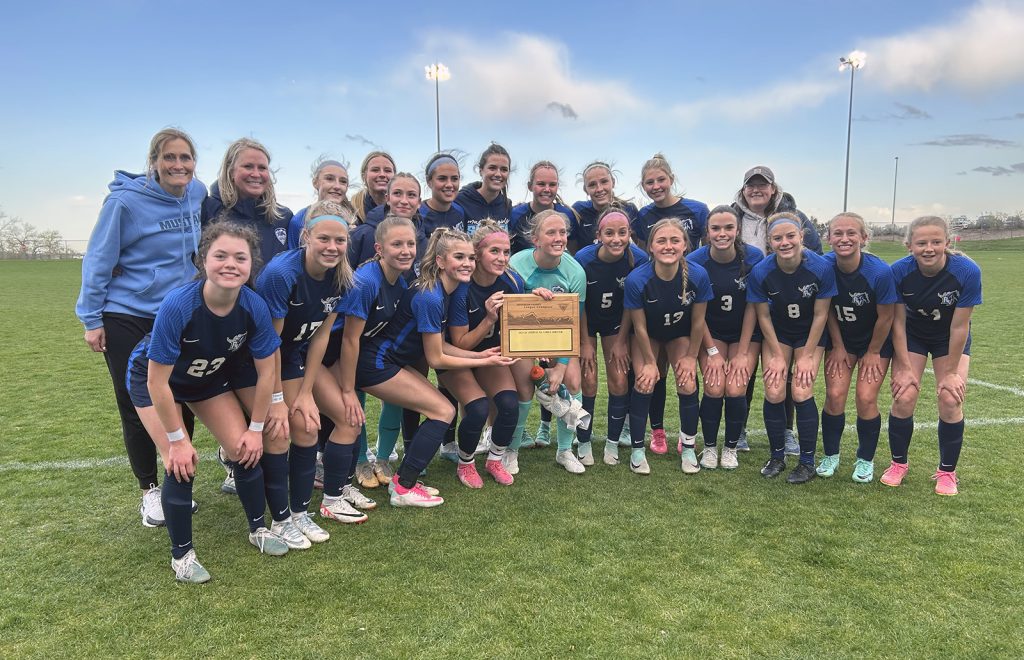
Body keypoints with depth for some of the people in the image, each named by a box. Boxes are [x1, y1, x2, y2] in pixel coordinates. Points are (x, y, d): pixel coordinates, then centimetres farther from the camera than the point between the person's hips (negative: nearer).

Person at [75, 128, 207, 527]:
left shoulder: (198, 193, -2)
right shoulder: (125, 201, -15)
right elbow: (98, 259, -9)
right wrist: (91, 319, -9)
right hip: (126, 317, -4)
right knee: (136, 407, 5)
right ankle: (149, 490, 22)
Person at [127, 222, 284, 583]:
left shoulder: (255, 307, -28)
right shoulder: (177, 305, -38)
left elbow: (266, 370, -14)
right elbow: (158, 382, -29)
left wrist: (255, 428, -8)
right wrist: (177, 440, -21)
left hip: (209, 379, 4)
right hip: (154, 379, -3)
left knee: (246, 450, -3)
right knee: (182, 464, -14)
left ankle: (258, 529, 21)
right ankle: (181, 554, 8)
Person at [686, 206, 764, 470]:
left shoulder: (754, 258, -17)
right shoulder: (695, 261, -17)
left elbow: (752, 307, -12)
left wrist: (742, 353, -11)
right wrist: (712, 352, -11)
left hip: (745, 332, 0)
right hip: (710, 333, 0)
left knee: (736, 389, -14)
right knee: (714, 388, -16)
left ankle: (731, 448, 11)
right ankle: (709, 448, 8)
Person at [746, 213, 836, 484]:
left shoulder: (821, 268, -26)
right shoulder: (761, 272, -22)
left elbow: (820, 315, -14)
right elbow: (763, 316, -10)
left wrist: (807, 356, -11)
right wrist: (777, 356, -8)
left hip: (810, 334, -1)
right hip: (777, 332, 1)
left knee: (802, 393, -11)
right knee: (774, 393, -9)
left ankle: (807, 462, 6)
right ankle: (777, 456, 12)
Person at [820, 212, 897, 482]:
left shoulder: (880, 271, -28)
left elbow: (885, 317, -14)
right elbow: (827, 311, -6)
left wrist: (873, 352, -5)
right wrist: (838, 348, -2)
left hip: (875, 340, -2)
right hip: (840, 338, 2)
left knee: (866, 398, -8)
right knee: (835, 394, -7)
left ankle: (865, 460, 15)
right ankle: (830, 455, 14)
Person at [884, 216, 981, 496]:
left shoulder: (967, 271, -29)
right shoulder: (899, 271, -26)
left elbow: (959, 327, -21)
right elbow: (898, 322, -15)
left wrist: (950, 371, -14)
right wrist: (905, 367, -13)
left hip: (951, 338, 0)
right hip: (912, 334, 1)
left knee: (951, 401, -10)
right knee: (904, 398, -10)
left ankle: (947, 472, 12)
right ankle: (898, 464, 13)